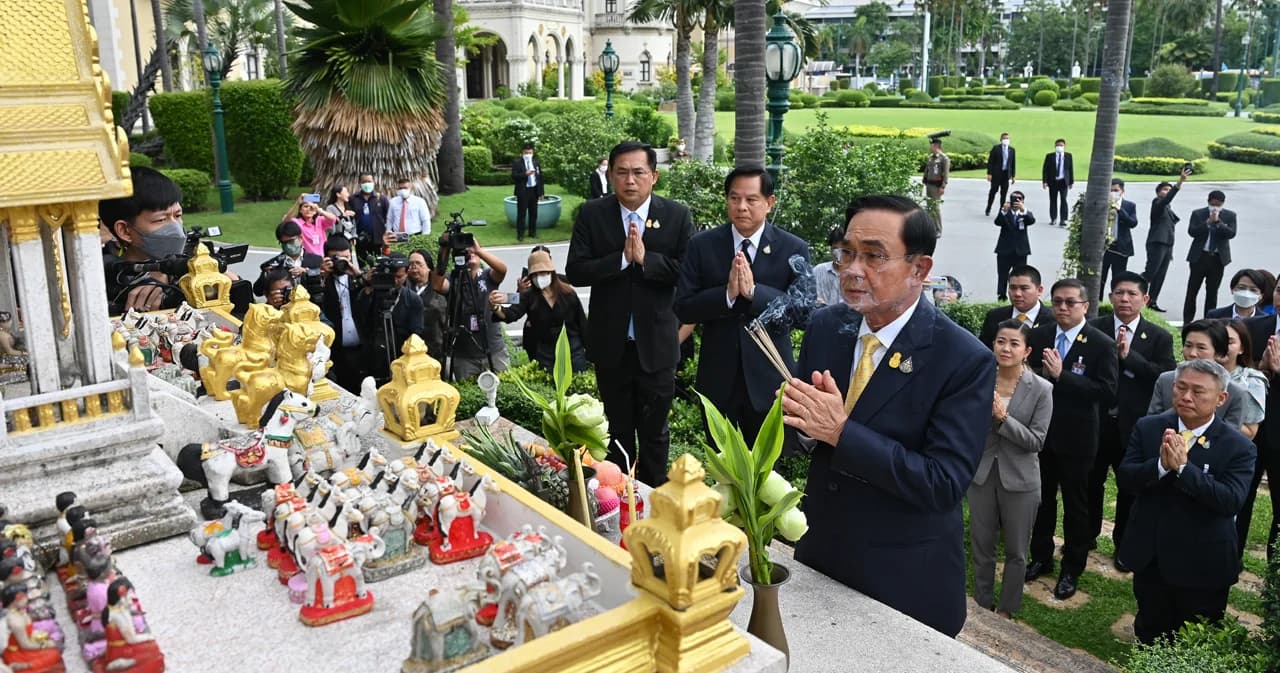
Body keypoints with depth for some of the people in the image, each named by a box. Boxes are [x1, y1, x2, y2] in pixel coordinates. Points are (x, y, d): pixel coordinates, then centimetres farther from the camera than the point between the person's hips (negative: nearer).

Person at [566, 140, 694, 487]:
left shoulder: (677, 215, -6)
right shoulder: (592, 214, -4)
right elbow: (575, 272, -11)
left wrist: (645, 258, -23)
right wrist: (622, 258, -22)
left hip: (656, 342, -1)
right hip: (610, 342, 1)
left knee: (654, 431, 14)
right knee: (618, 429, 18)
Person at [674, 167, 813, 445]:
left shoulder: (794, 249, -6)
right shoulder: (701, 245, -3)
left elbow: (805, 311, -13)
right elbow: (683, 309, -7)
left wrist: (754, 291, -26)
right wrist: (727, 293, -24)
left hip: (768, 379, -1)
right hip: (718, 378, 1)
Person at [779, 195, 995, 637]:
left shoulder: (966, 361, -20)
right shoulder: (825, 325, -4)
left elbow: (944, 483, -24)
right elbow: (799, 426, 4)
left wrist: (841, 432, -30)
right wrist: (803, 419, -20)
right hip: (819, 552, 5)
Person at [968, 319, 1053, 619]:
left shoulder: (1041, 389, -11)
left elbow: (1037, 440, -15)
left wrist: (1002, 417, -24)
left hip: (1019, 479, -2)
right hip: (982, 474, 2)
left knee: (1016, 551, 14)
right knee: (981, 546, 15)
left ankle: (1006, 610, 33)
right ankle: (983, 605, 33)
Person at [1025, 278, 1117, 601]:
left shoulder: (1102, 344, -12)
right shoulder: (1039, 335, 0)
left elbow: (1107, 393, -20)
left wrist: (1061, 375, -26)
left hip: (1076, 438, -3)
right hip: (1040, 432, 3)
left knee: (1076, 505, 12)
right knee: (1042, 499, 17)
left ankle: (1072, 568, 27)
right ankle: (1041, 557, 34)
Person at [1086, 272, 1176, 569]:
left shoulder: (1160, 337, -2)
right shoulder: (1094, 329, -2)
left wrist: (1128, 355, -20)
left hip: (1135, 426, 0)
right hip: (1095, 422, 1)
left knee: (1131, 487, 14)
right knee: (1090, 482, 15)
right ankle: (1086, 536, 35)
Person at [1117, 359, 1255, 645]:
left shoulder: (1238, 447, -12)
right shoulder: (1147, 428, -3)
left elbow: (1232, 502, -23)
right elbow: (1124, 477, -9)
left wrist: (1183, 467, -32)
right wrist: (1161, 464, -28)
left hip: (1202, 566, -2)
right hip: (1149, 558, 3)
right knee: (1150, 636, 21)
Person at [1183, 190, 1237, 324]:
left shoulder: (1230, 215, 3)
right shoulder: (1198, 214, 1)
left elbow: (1231, 234, -9)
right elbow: (1192, 232, -11)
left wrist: (1218, 222, -20)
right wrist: (1208, 221, -20)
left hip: (1218, 258, 1)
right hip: (1199, 256, -1)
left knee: (1212, 292, 6)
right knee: (1192, 291, 1)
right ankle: (1187, 321, 8)